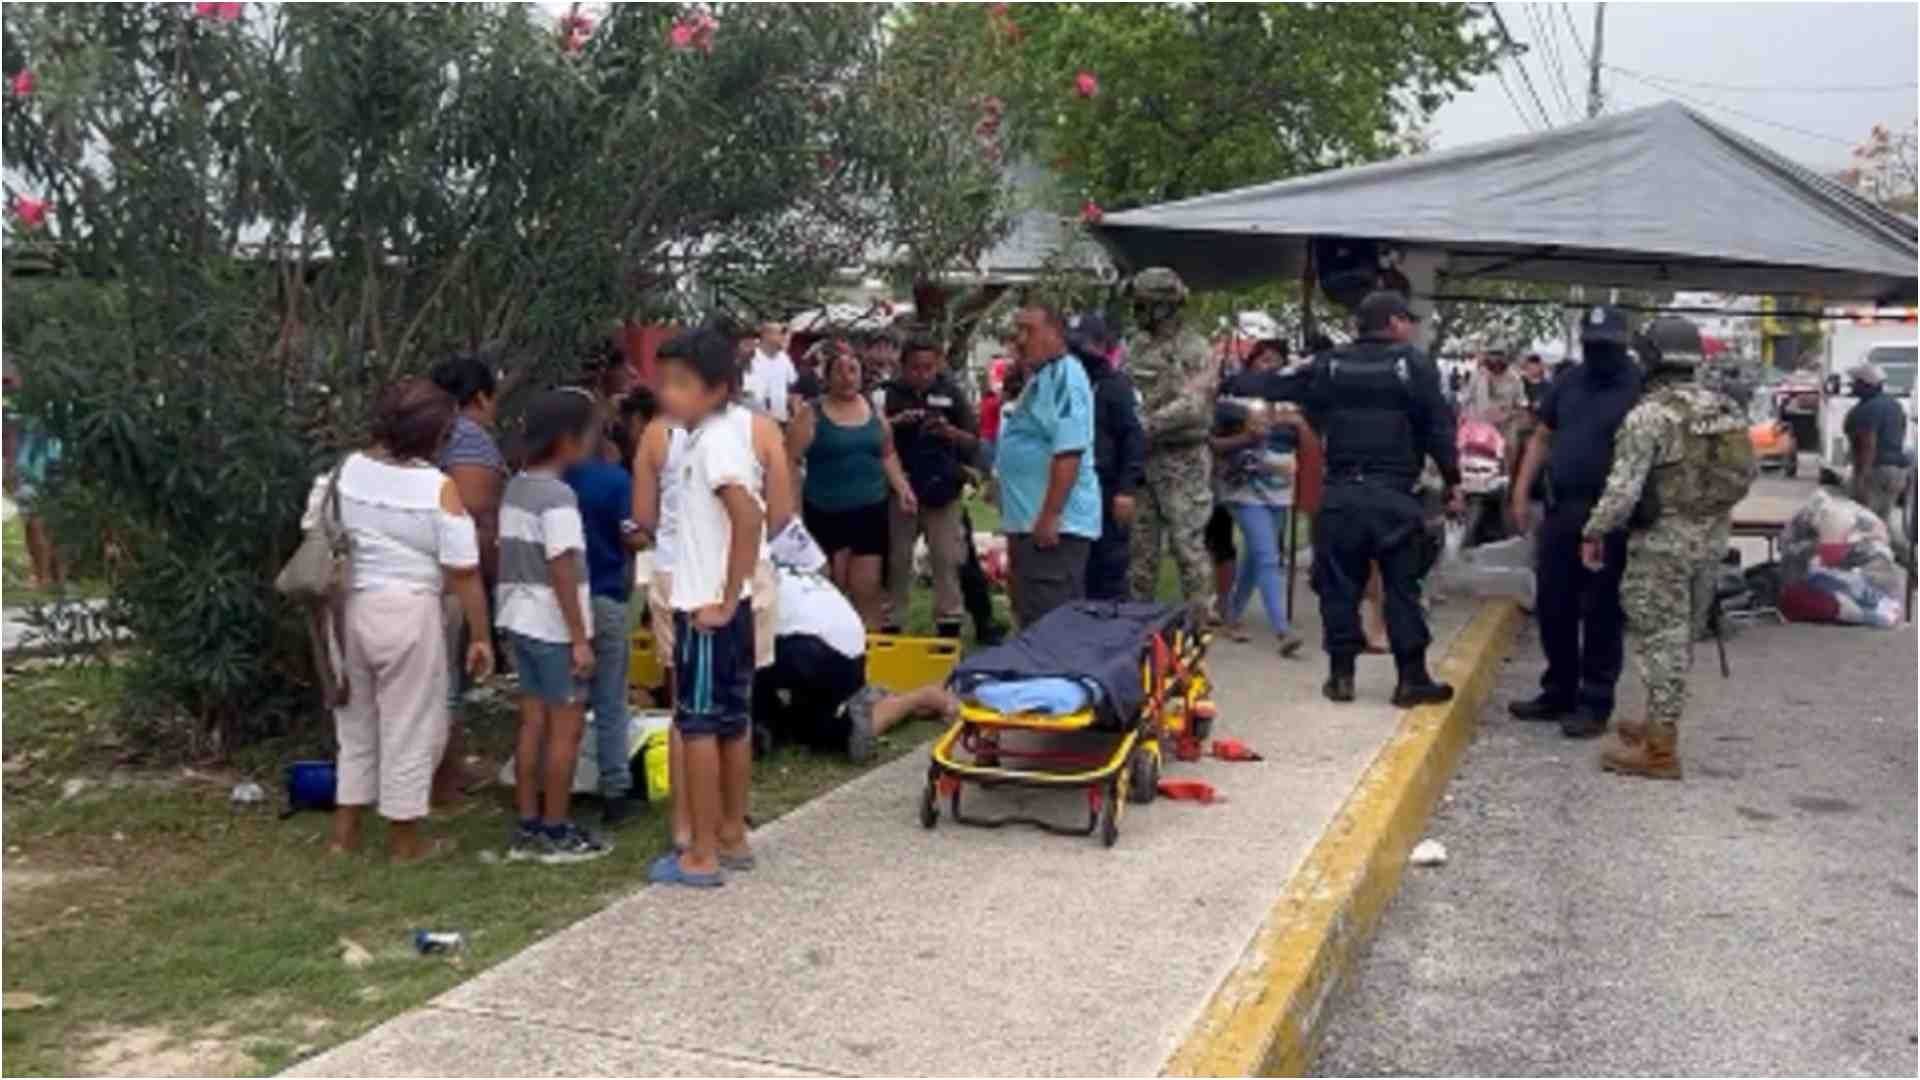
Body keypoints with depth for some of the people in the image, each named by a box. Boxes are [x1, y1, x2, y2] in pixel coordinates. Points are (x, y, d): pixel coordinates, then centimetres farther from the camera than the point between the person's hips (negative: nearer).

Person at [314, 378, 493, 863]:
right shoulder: (439, 488, -14)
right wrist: (480, 636, -6)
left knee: (355, 720, 20)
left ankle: (344, 831, 26)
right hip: (406, 614, -6)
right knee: (410, 727, 7)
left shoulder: (346, 469, 1)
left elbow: (314, 530, 10)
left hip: (345, 607, 6)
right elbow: (463, 572, -14)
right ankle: (404, 839, 16)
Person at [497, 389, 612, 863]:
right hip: (554, 627, -9)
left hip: (520, 620, 9)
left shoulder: (515, 488, 9)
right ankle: (556, 832, 7)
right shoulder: (557, 495, -19)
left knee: (533, 722, 12)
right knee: (566, 727, 1)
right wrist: (580, 638, -18)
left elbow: (514, 558, 13)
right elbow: (562, 571, -21)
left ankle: (528, 827, 17)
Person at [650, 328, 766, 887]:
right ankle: (732, 836, 25)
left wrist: (724, 602, -23)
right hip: (716, 602, 9)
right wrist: (729, 597, 15)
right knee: (732, 721, 14)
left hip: (706, 607, -9)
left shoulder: (714, 442, -17)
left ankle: (701, 855, 5)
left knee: (697, 725, -2)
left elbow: (749, 520, -28)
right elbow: (746, 518, 18)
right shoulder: (722, 434, 11)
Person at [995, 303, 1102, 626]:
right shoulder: (1040, 378, 18)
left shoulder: (1064, 376, -15)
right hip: (1031, 520, 11)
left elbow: (1068, 452, -24)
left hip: (1055, 524, -11)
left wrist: (1050, 515, -27)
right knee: (1034, 620, 15)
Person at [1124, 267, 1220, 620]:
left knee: (1187, 543, -4)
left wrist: (1145, 425, -24)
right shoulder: (1140, 352, 13)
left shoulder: (1194, 350, -8)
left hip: (1182, 461, -6)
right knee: (1140, 542, 11)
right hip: (1141, 459, 6)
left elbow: (1191, 406, -19)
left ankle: (1201, 615, 3)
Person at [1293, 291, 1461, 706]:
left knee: (1339, 583, 8)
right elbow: (1439, 428, -3)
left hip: (1341, 492, 3)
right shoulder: (1414, 364, -2)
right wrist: (1452, 482, 4)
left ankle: (1341, 674, 11)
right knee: (1402, 585, 5)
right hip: (1393, 495, -2)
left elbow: (1308, 423, 13)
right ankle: (1412, 678, 9)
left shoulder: (1328, 364, 8)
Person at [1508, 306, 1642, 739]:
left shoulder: (1640, 387, -7)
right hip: (1559, 510, 6)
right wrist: (1521, 491, 10)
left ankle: (1595, 703, 10)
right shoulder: (1567, 383, 12)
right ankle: (1558, 692, 25)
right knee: (1552, 607, 12)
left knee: (1602, 613, 1)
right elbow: (1542, 437, 18)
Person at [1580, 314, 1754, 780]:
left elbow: (1623, 486, -20)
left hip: (1661, 537, -8)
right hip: (1702, 534, 8)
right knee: (1672, 630, 19)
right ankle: (1661, 723, 30)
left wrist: (1594, 532, -10)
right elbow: (1746, 475, 12)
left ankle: (1660, 748, -1)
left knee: (1659, 634, -4)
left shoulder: (1649, 415, -16)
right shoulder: (1725, 410, 8)